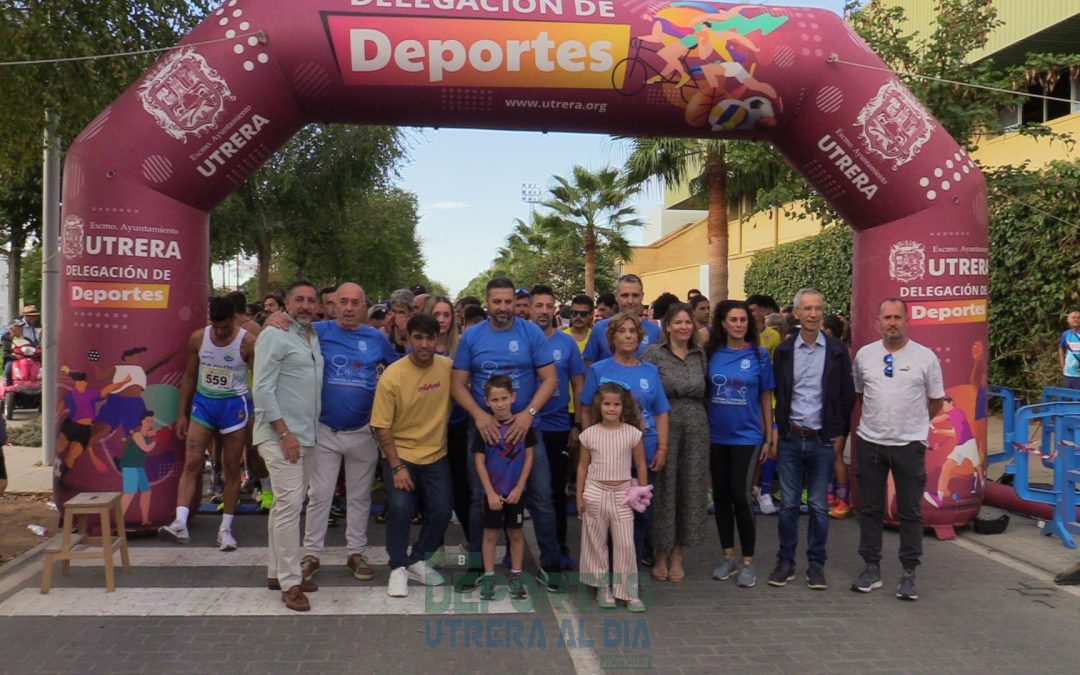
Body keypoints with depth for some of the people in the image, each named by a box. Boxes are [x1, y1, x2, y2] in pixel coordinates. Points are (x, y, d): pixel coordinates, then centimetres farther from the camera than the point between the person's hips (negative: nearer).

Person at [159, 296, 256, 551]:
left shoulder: (248, 342, -12)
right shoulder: (198, 338, -3)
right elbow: (189, 376, 6)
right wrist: (182, 414, 6)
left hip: (234, 405, -2)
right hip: (203, 402, 3)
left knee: (232, 468, 4)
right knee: (191, 463, -6)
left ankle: (225, 529, 13)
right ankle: (180, 524, -9)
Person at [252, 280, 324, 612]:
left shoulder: (315, 338, 14)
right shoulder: (274, 336, -9)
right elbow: (262, 389, -15)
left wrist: (302, 432, 12)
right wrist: (284, 433, -18)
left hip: (304, 435, 8)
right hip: (280, 435, -8)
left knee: (285, 504, 14)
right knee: (290, 503, -9)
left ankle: (276, 572, 23)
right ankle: (290, 582, -2)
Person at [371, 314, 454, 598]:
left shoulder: (448, 367, -9)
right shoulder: (392, 375, -17)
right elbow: (382, 427, -13)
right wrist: (397, 467, -16)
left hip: (436, 454, 3)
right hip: (400, 454, -3)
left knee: (442, 511, -3)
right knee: (400, 506, -19)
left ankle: (417, 560, 23)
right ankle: (398, 567, 4)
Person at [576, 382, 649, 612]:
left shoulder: (633, 434, -4)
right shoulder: (589, 434, -2)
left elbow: (641, 466, 4)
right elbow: (583, 466, 5)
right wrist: (580, 496, 4)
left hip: (622, 494, -1)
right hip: (595, 493, 1)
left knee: (625, 544, -2)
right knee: (596, 543, 9)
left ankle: (628, 591, 8)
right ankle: (602, 588, 23)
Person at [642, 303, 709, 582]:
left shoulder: (700, 354, 10)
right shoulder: (653, 353, -3)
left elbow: (704, 391, 17)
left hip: (695, 429, 4)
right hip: (663, 427, -4)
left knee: (690, 489, 7)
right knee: (663, 489, 2)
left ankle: (677, 556, 21)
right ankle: (660, 555, 17)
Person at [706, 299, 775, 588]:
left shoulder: (759, 354, -3)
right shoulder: (711, 353, 1)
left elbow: (765, 397, 1)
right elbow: (703, 393, 8)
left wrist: (769, 436, 1)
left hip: (747, 436, -3)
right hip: (716, 436, 3)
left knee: (741, 496, -5)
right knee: (721, 496, 10)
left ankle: (748, 562, 11)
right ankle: (728, 557, 24)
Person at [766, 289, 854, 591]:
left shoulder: (837, 350, 0)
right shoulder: (784, 350, 4)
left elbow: (846, 397, 2)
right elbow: (775, 395, 6)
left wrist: (840, 436, -1)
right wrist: (774, 434, 2)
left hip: (823, 440, -1)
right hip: (790, 439, 1)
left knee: (819, 507, 6)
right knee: (788, 505, 7)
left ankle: (816, 565, 18)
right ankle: (785, 562, 17)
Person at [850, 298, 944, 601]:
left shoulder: (925, 357, -3)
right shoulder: (864, 355, 3)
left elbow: (937, 401, 7)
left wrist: (913, 422, 10)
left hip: (909, 443, -2)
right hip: (870, 442, 2)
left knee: (910, 512, 5)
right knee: (870, 509, 9)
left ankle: (909, 574, 15)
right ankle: (871, 568, 20)